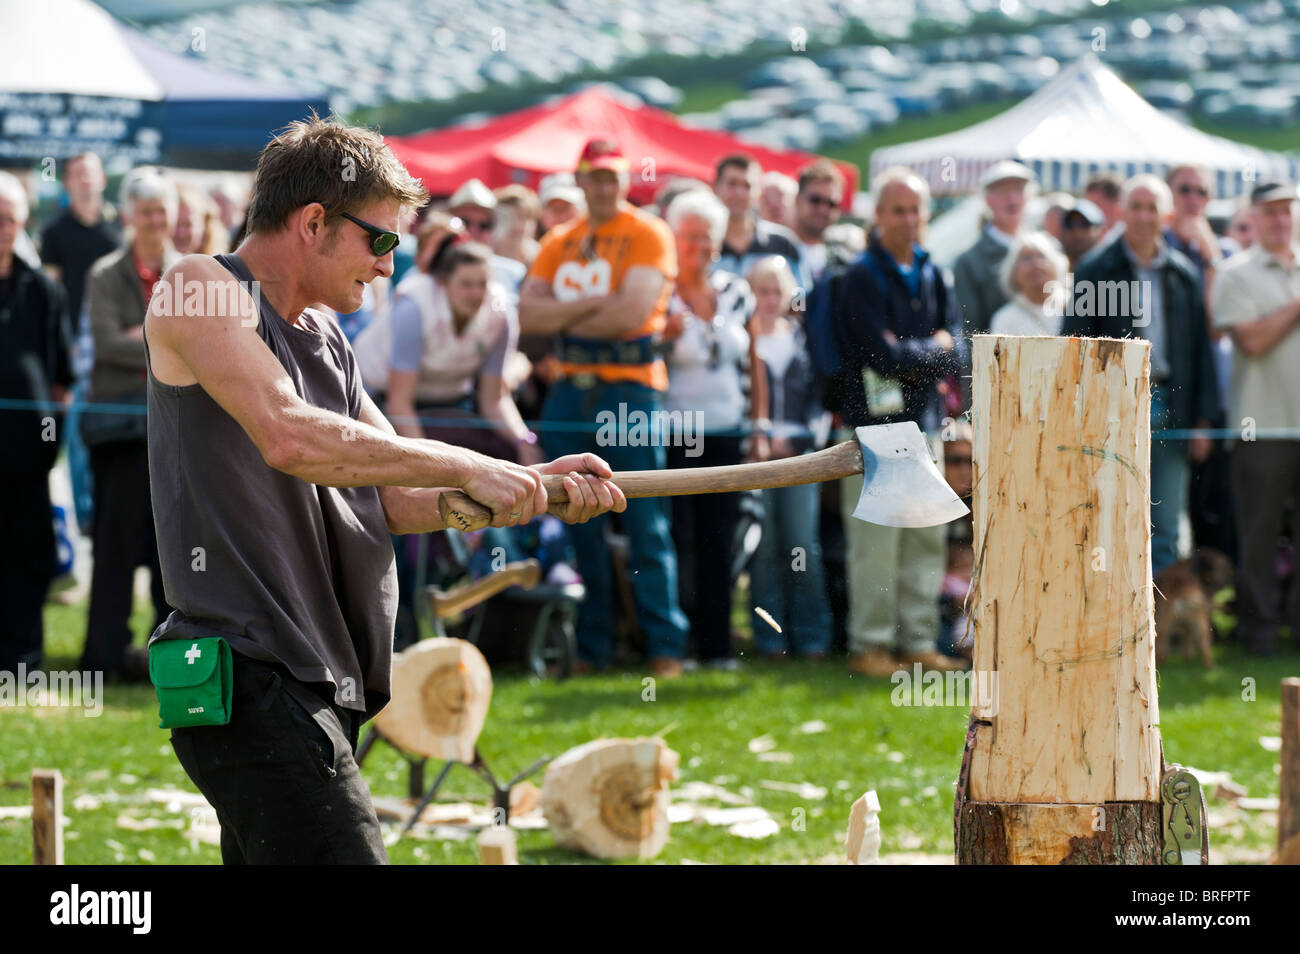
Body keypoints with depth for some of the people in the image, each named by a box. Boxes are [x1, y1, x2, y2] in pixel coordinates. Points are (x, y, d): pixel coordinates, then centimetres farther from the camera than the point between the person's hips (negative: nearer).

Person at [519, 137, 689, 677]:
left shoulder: (649, 234, -1)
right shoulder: (560, 242, 15)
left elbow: (632, 313, -14)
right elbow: (528, 314, 3)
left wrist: (563, 319, -3)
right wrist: (593, 306, -10)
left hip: (631, 388, -5)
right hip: (570, 388, 5)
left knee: (646, 524, -5)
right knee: (575, 525, 6)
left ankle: (666, 647, -2)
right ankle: (589, 647, 12)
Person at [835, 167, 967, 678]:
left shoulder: (934, 276, 14)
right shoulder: (861, 277, -6)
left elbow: (954, 354, 7)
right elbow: (887, 356, -15)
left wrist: (912, 355, -9)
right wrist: (934, 352, -1)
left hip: (924, 420, 7)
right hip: (876, 423, -7)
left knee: (927, 539, 7)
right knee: (875, 539, -8)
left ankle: (919, 640, 14)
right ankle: (869, 645, -3)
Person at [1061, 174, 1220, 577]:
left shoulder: (1184, 275, 11)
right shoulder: (1096, 269, 0)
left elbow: (1201, 349, 14)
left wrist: (1204, 419, 8)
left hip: (1168, 409, 3)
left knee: (1165, 532, 4)